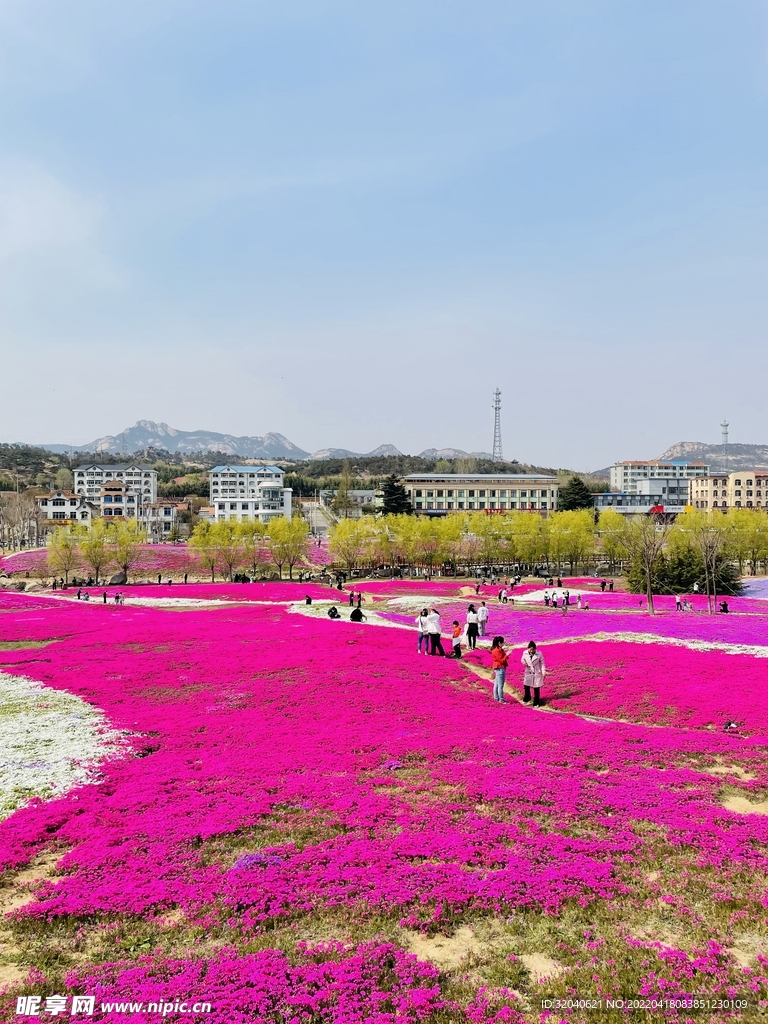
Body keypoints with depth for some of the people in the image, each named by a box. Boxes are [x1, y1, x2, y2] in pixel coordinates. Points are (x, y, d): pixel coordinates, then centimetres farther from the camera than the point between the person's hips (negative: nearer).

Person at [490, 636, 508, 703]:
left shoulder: (499, 649, 10)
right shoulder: (497, 651, -21)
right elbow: (501, 660, -20)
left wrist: (506, 654, 5)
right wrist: (507, 655, -19)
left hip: (499, 669, 11)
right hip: (500, 669, -11)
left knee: (496, 684, 17)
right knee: (500, 685, -5)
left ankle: (496, 697, 26)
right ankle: (501, 700, -1)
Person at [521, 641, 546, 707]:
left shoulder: (539, 654, -15)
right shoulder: (525, 653, -9)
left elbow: (542, 663, -7)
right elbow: (522, 659, 9)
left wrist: (544, 672, -8)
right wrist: (524, 662, -14)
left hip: (537, 673, -3)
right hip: (528, 673, 3)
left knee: (536, 688, 3)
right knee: (526, 686, 12)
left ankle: (536, 703, 17)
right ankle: (527, 699, 39)